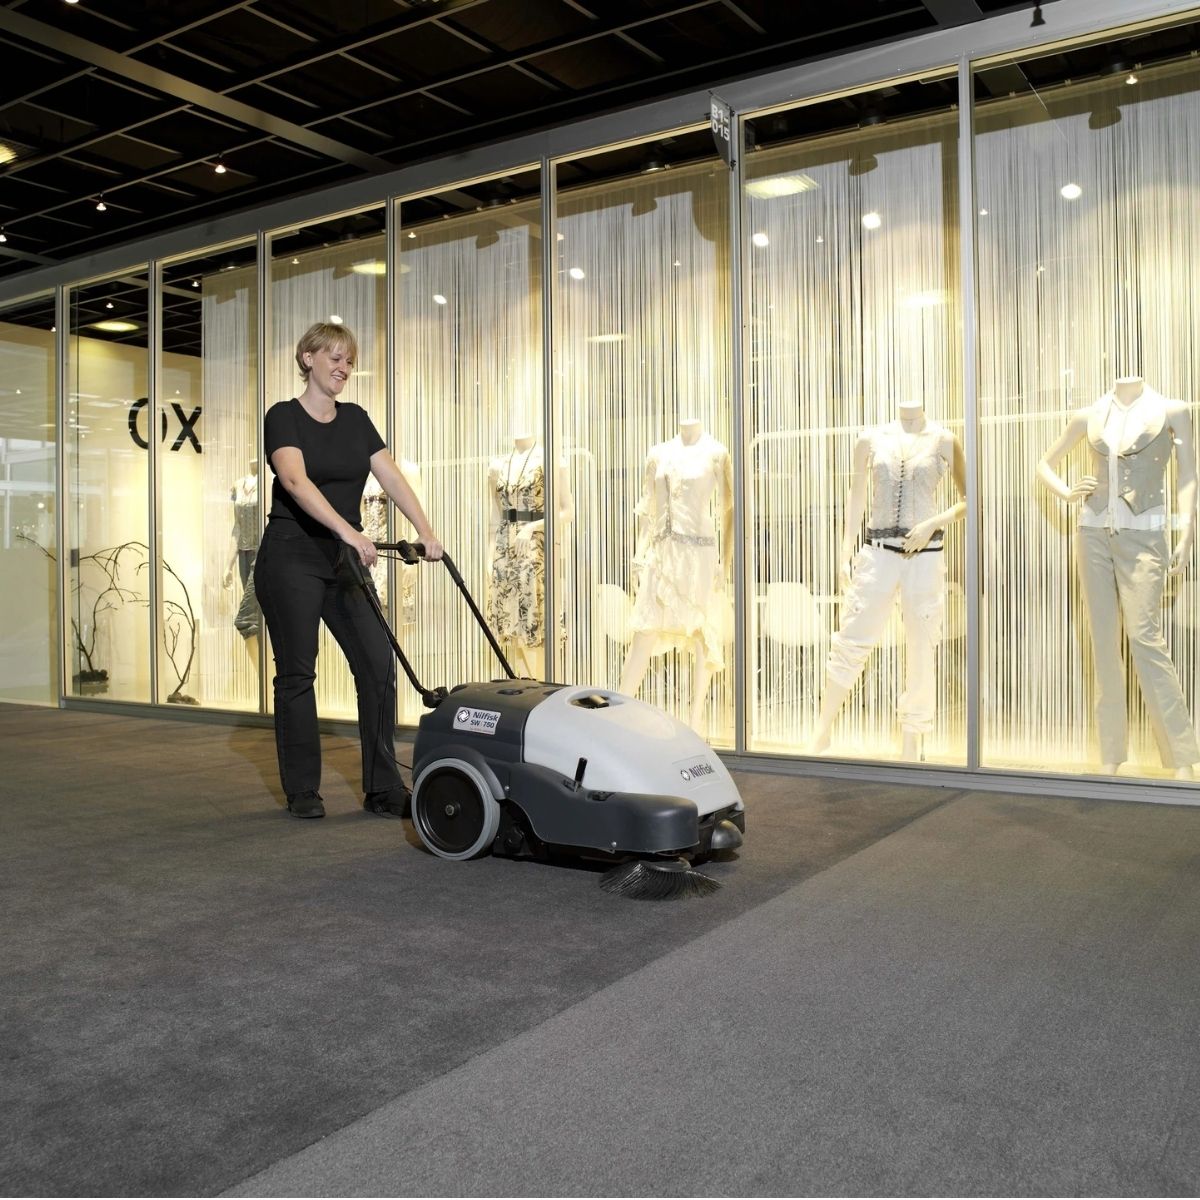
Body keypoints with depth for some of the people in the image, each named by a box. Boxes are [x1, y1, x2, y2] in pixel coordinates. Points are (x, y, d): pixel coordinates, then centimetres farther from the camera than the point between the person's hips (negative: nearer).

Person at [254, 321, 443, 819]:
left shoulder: (355, 419, 11)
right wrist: (350, 531, -37)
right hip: (291, 558, -5)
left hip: (342, 561, 6)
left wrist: (426, 532, -12)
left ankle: (384, 790, 4)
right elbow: (296, 480, -25)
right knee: (297, 672, 1)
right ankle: (302, 791, 15)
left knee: (379, 664, -3)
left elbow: (392, 478, 2)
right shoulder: (284, 416, -8)